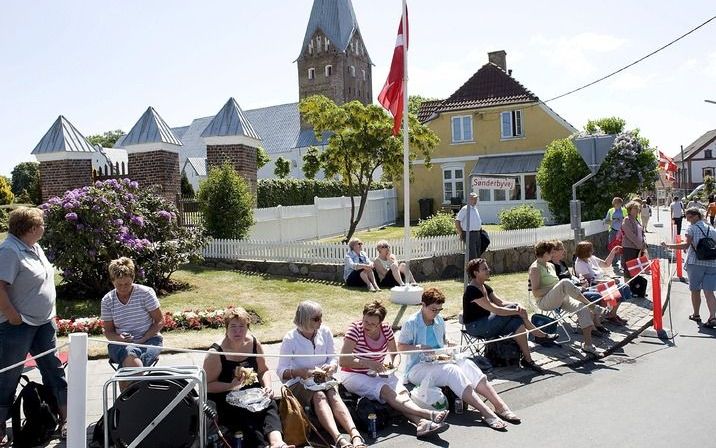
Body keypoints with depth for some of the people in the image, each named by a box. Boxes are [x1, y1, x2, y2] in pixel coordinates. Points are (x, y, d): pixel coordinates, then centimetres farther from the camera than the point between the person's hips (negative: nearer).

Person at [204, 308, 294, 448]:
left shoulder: (253, 343, 0)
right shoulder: (216, 353, -14)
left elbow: (263, 371, 12)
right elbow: (207, 385, -12)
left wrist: (267, 386, -8)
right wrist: (232, 386, -26)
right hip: (223, 398, -4)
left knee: (269, 404, -28)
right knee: (246, 414, -35)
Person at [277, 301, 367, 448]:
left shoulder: (325, 332, 0)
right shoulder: (290, 339, -11)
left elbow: (333, 358, 7)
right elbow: (281, 372, -10)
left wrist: (331, 366, -18)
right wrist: (301, 372, -29)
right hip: (298, 384, -3)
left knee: (333, 394, -30)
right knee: (319, 396, -34)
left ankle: (355, 435, -49)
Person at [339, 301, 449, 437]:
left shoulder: (386, 329, -2)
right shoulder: (355, 329, -15)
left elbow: (394, 353, 12)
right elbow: (342, 361, -20)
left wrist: (391, 362, -11)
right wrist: (368, 363, -27)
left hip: (378, 373, 5)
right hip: (353, 375, -5)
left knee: (401, 391, -25)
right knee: (385, 390, -31)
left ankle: (421, 423, -46)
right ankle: (429, 414, -42)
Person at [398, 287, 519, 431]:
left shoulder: (439, 321, 12)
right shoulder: (411, 323, -8)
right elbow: (400, 346, -6)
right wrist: (419, 348, -21)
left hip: (439, 361, 6)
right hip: (418, 368, -6)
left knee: (467, 364, -22)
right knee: (451, 370, -34)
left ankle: (501, 407, -31)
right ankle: (487, 412, -42)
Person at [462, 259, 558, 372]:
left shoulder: (485, 287, 11)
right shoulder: (472, 290, -19)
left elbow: (500, 302, 7)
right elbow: (494, 309, -23)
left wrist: (517, 307, -12)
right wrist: (516, 311, -19)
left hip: (486, 321, 9)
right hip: (474, 327, -9)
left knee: (518, 323, -12)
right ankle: (539, 335, -8)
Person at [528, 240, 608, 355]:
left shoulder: (550, 266, 21)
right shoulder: (535, 268, -5)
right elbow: (535, 292, -13)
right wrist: (551, 289, -18)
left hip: (560, 299, 8)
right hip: (544, 302, -8)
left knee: (582, 307, -19)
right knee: (565, 282, -31)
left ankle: (587, 345, -22)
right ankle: (593, 307, -22)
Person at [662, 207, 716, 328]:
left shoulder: (692, 228, -3)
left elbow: (686, 245, -15)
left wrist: (668, 245, -13)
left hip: (695, 263, -4)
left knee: (695, 290, 11)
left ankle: (696, 315, 22)